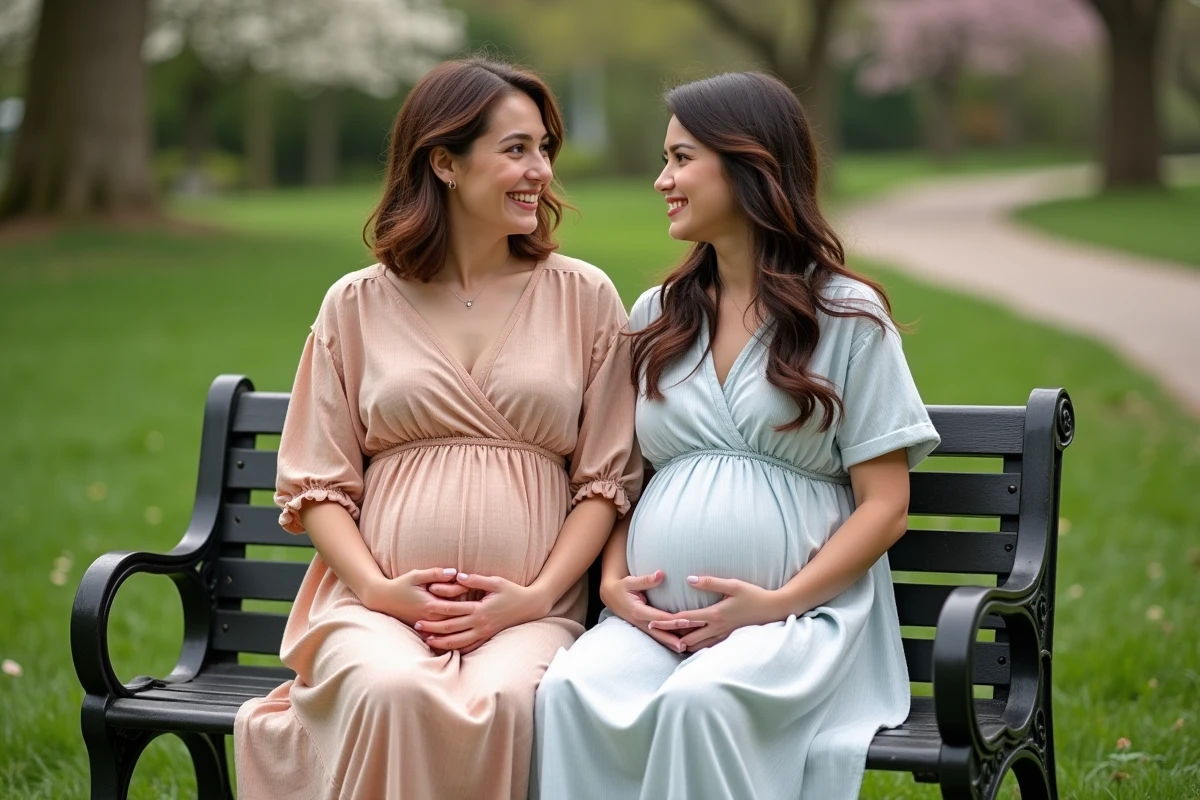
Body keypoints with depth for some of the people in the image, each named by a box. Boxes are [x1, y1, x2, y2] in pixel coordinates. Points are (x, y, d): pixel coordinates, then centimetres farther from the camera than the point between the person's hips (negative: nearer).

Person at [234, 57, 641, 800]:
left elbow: (606, 477, 7)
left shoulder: (584, 297, 10)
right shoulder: (358, 305, 10)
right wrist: (378, 589, -8)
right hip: (381, 603, 0)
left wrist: (537, 596, -6)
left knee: (503, 701, -35)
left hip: (529, 611, 0)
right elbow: (318, 483, 9)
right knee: (393, 692, -34)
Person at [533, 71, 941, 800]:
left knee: (699, 701, -36)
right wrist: (614, 580, -2)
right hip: (655, 617, 4)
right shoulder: (657, 318, 18)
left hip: (802, 615, -4)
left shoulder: (847, 316, 3)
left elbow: (885, 506, -1)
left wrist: (779, 603, -14)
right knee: (570, 693, -29)